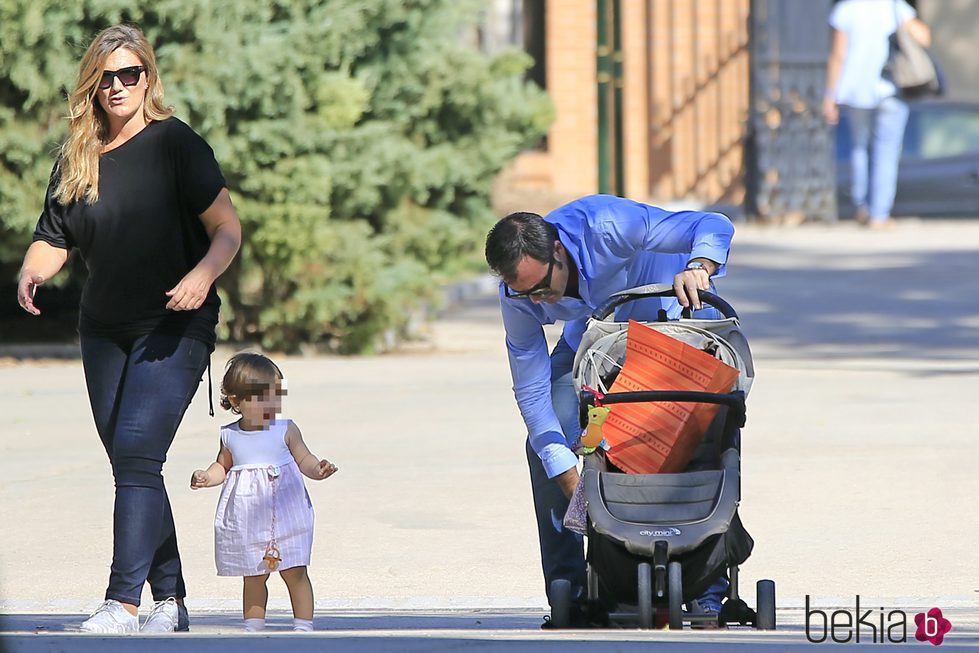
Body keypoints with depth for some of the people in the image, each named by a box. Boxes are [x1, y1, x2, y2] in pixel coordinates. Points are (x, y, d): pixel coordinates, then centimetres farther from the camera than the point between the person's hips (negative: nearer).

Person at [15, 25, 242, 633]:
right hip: (104, 331, 6)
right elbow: (53, 240, 10)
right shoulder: (77, 159, 7)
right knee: (130, 464, 7)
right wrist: (31, 272, -13)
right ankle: (170, 600, 16)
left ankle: (124, 602, -23)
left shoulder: (176, 144, -7)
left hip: (174, 329, -6)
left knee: (137, 452, -18)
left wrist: (203, 274, -28)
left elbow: (228, 229, -9)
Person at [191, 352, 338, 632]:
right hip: (246, 521, 2)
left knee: (294, 572, -3)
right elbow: (223, 466, 18)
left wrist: (319, 470, -17)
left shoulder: (286, 430, -2)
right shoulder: (230, 436, 4)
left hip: (284, 513, -2)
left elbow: (304, 461, 3)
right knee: (253, 577, 10)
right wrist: (206, 477, 0)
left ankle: (303, 625, 5)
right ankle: (253, 628, 18)